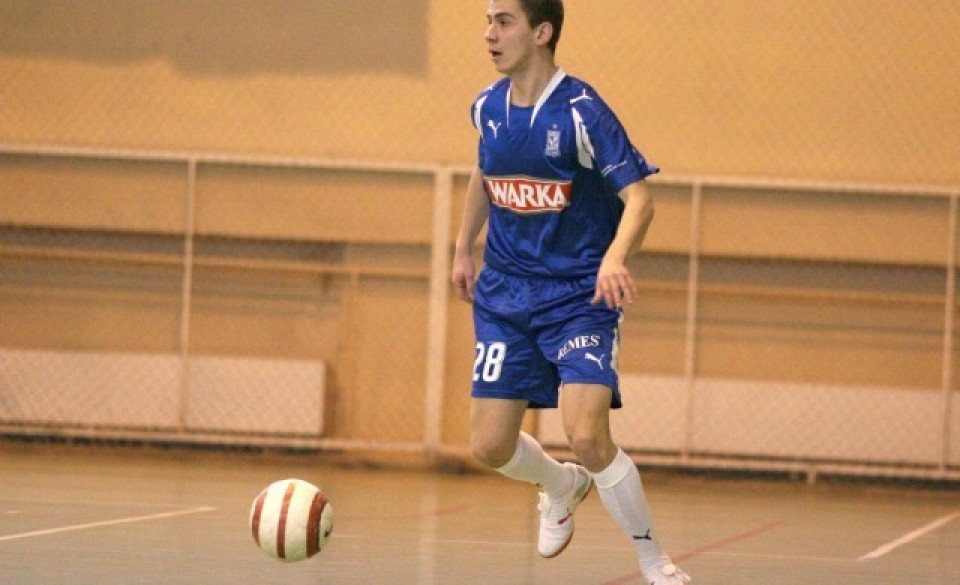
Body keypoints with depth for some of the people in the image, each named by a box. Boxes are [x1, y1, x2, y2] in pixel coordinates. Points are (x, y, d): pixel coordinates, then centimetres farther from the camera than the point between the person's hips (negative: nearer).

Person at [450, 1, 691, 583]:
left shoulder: (582, 112, -16)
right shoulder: (488, 109, 2)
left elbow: (639, 197, -20)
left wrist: (615, 258, -37)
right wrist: (463, 250, 24)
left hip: (581, 297, -5)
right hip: (504, 295, 6)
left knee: (587, 437, -21)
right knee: (490, 447, 1)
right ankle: (561, 486, 37)